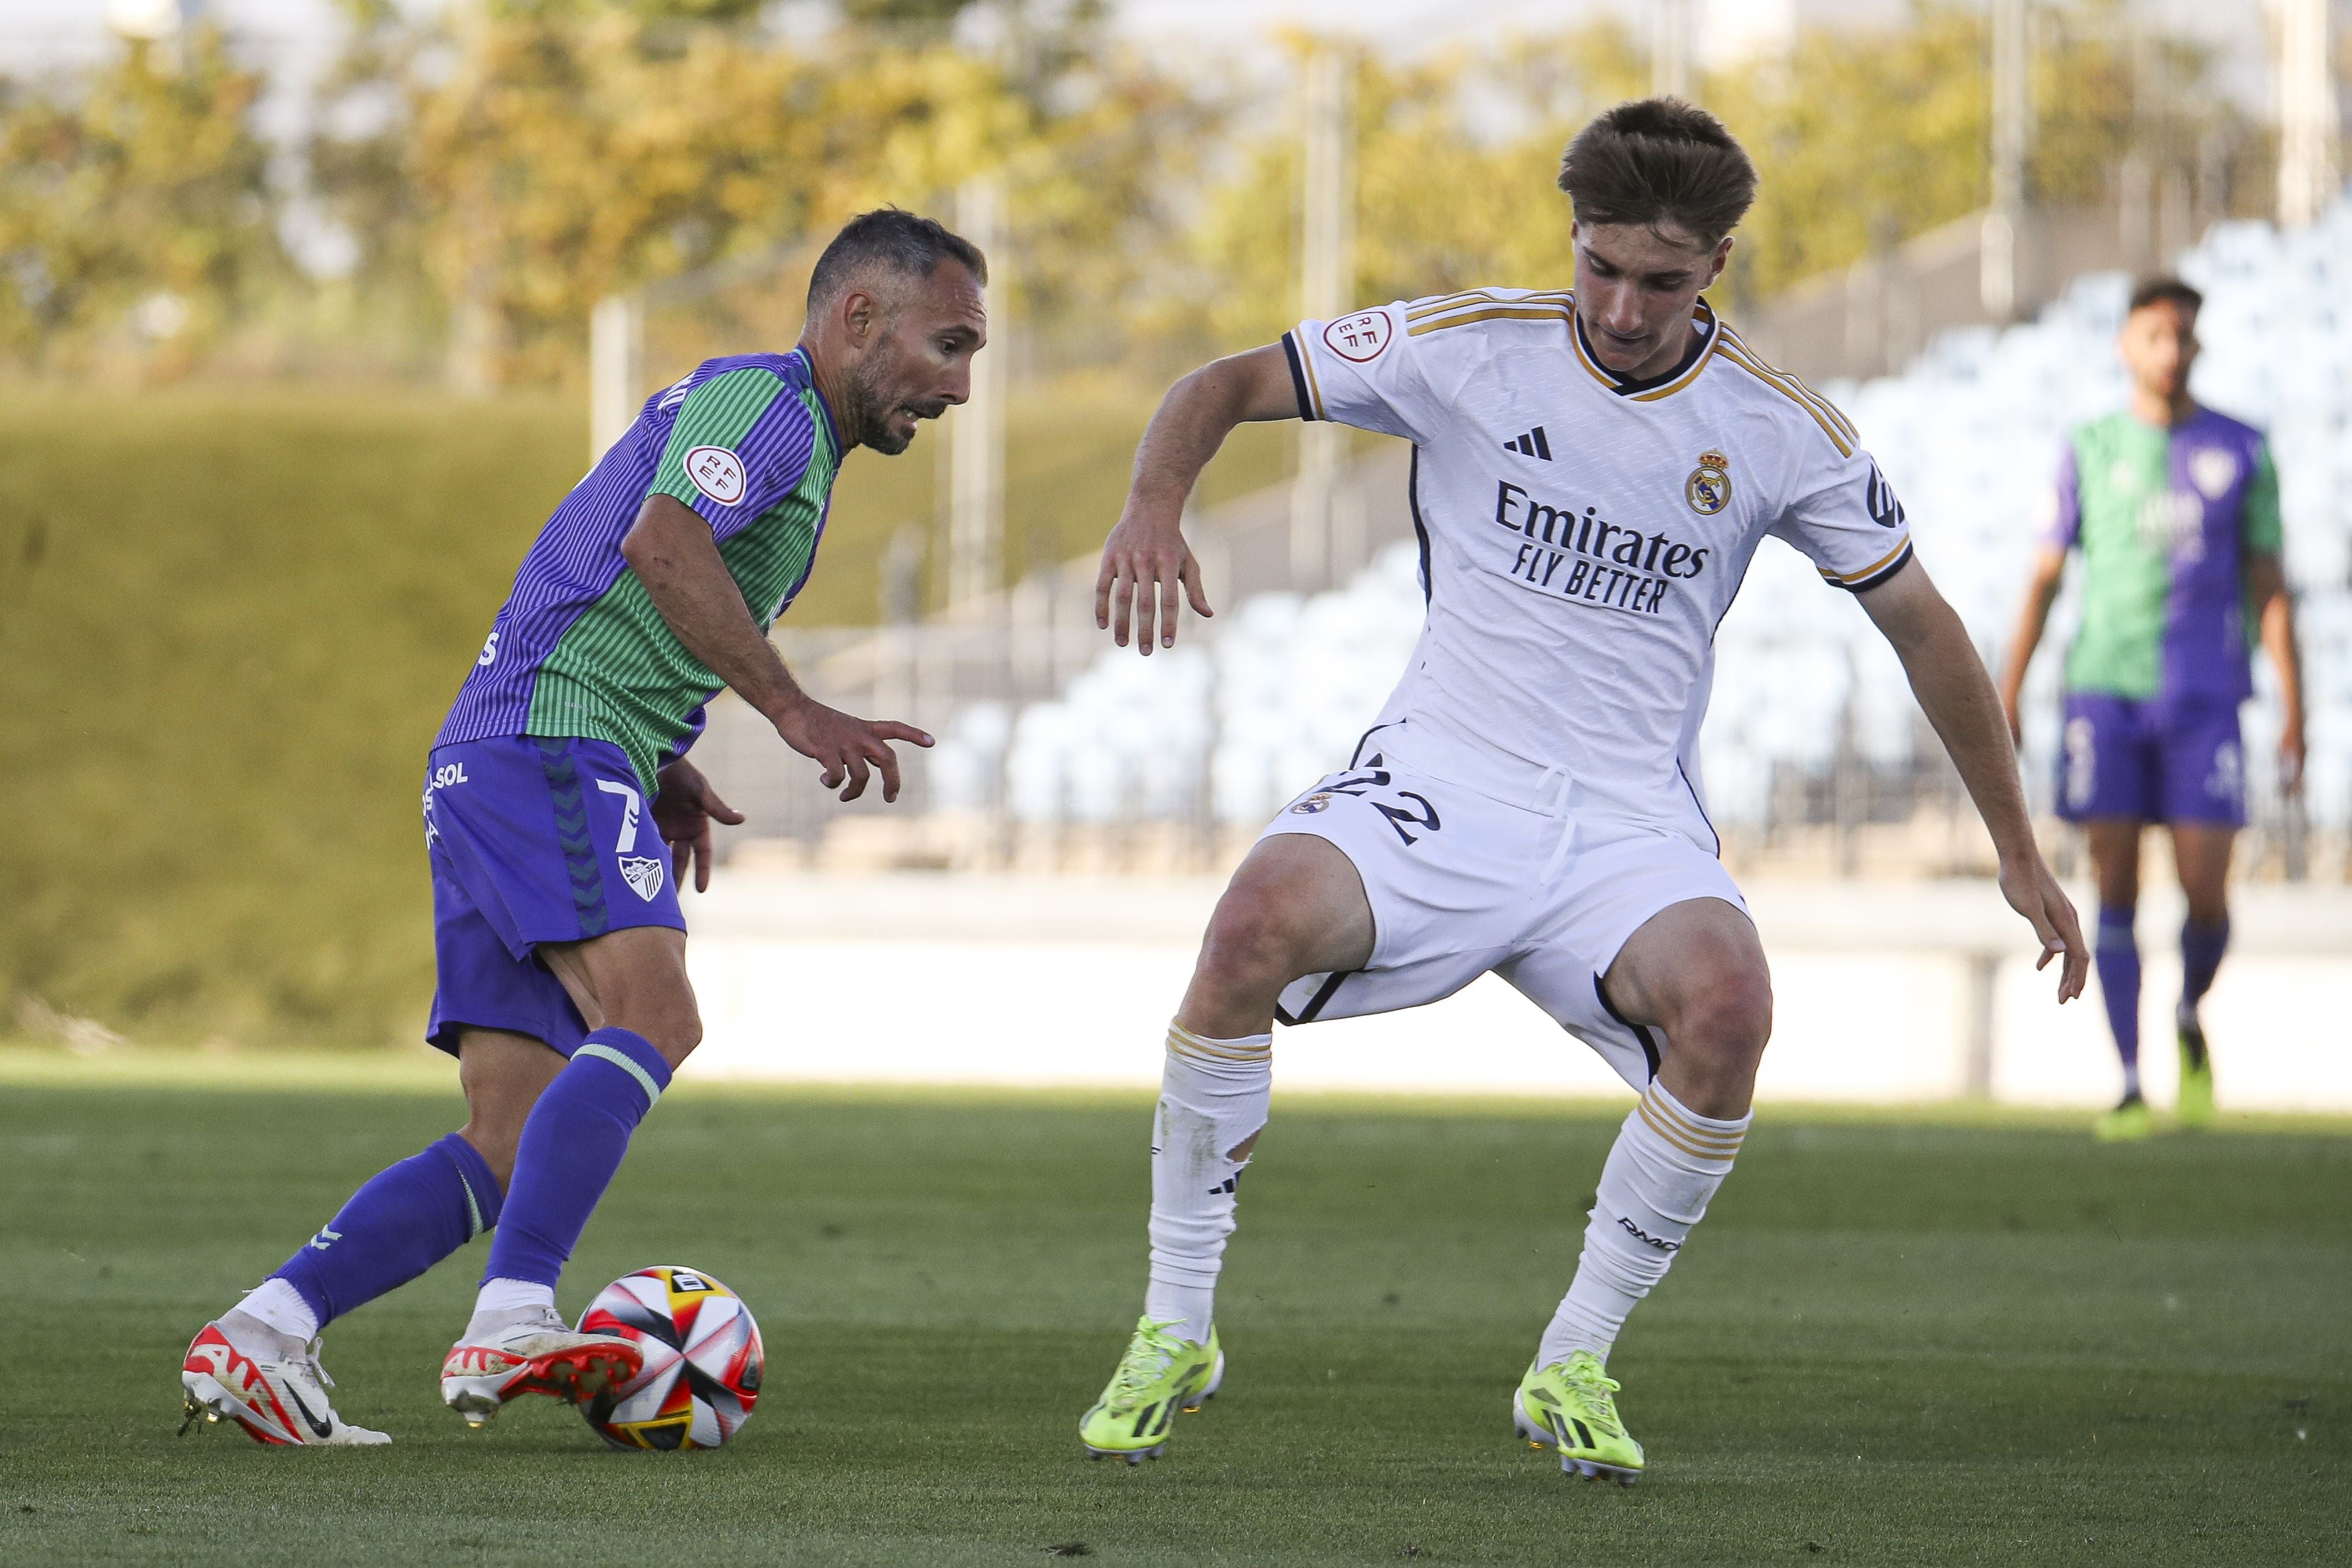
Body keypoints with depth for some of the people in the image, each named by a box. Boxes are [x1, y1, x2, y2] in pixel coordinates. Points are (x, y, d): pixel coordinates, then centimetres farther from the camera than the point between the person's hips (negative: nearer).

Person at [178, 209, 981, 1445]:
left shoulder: (797, 443, 27)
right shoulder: (762, 401, -5)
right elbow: (662, 543, -23)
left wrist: (659, 765, 21)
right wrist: (792, 712, -22)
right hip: (546, 746, -10)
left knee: (511, 1153, 2)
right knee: (651, 1014, -28)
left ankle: (256, 1340, -3)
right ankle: (512, 1328, -39)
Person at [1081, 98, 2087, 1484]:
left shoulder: (1782, 431, 0)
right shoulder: (1472, 348, -3)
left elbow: (1924, 626, 11)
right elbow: (1228, 387, 3)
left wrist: (2019, 850, 12)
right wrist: (1154, 507, -20)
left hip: (1632, 825, 1)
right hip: (1443, 783, -1)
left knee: (1726, 1003, -33)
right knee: (1257, 922, -32)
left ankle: (1575, 1367, -12)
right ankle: (1177, 1330, -15)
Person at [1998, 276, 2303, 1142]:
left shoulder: (2242, 453, 7)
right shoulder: (2089, 452, 7)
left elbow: (2268, 586, 7)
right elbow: (2043, 576, 9)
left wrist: (2294, 715, 1)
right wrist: (2006, 698, 3)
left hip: (2204, 703, 0)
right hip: (2104, 692, 0)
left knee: (2206, 894, -8)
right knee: (2115, 890, -5)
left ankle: (2189, 1020, 23)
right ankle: (2131, 1086, -2)